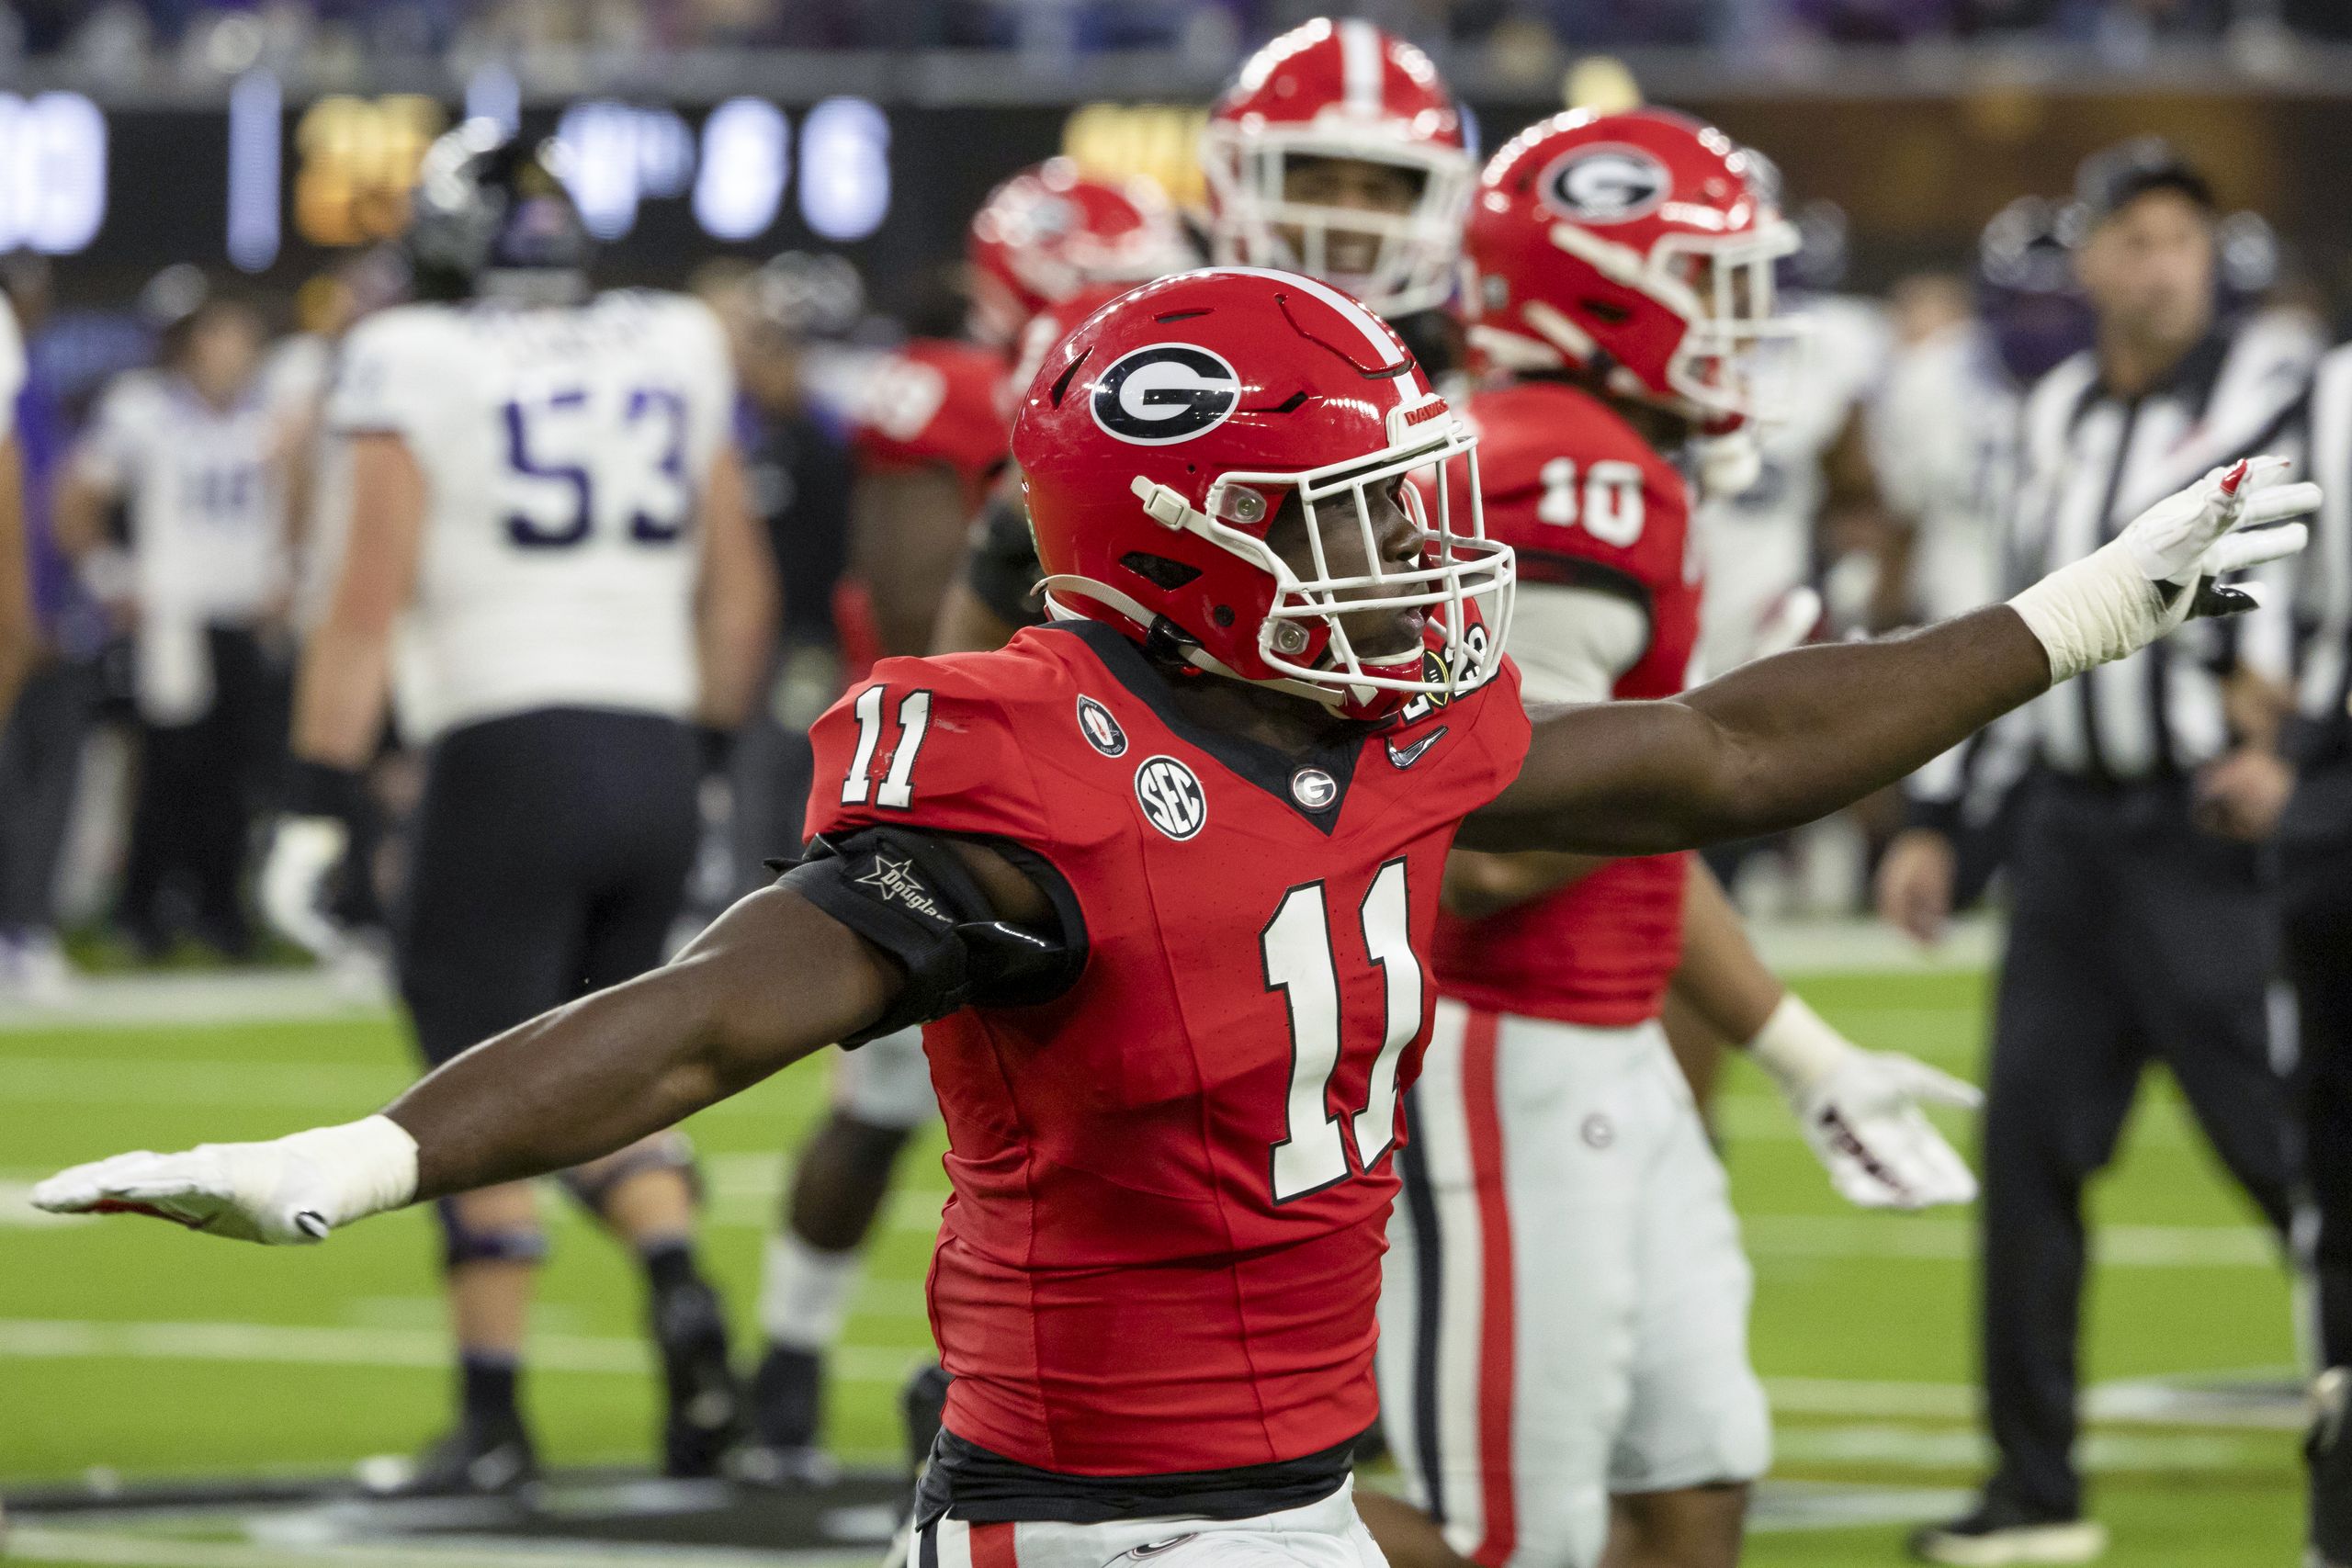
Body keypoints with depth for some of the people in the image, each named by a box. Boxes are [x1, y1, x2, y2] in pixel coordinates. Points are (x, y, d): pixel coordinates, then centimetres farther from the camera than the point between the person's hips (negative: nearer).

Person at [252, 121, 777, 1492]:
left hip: (509, 752, -5)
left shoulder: (413, 367, -4)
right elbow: (740, 594, 17)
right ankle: (683, 1290, -7)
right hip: (658, 754, 5)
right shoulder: (673, 354, 12)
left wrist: (317, 806, -6)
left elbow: (369, 606, -8)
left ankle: (494, 1417, 2)